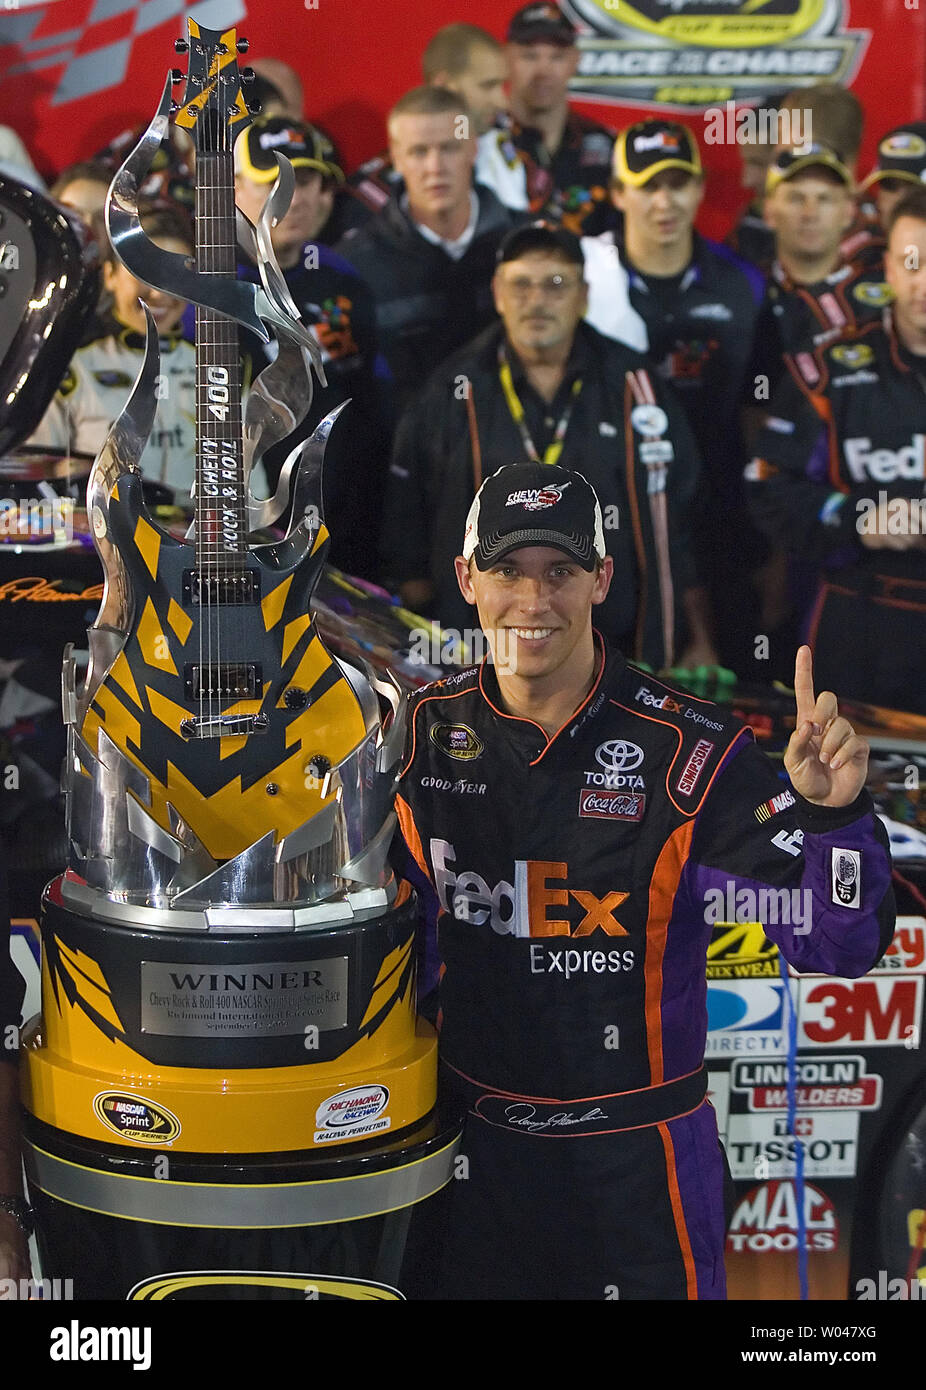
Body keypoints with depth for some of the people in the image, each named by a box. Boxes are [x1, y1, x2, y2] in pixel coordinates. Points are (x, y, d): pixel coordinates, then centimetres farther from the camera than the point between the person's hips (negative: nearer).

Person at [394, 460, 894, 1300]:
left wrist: (831, 810, -34)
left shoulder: (687, 750, -15)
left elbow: (837, 942, -19)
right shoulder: (427, 734, -3)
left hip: (637, 1159, -3)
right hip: (472, 1143, 4)